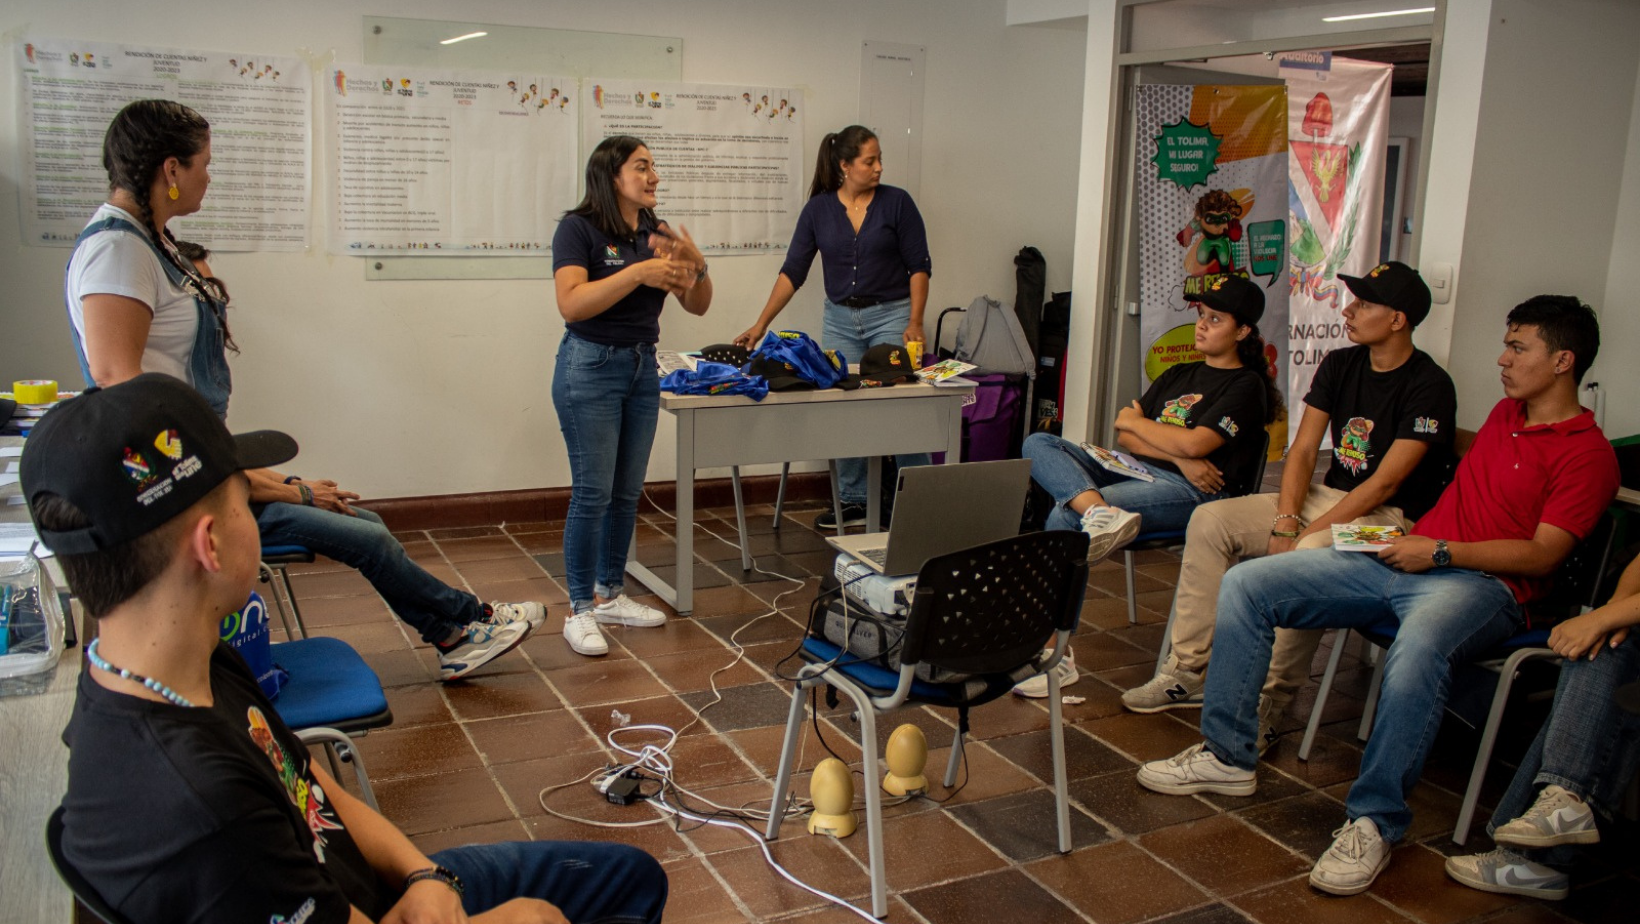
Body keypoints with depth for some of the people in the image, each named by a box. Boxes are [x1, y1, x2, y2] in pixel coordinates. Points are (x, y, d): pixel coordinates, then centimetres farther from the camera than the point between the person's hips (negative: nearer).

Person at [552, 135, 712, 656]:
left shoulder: (657, 234, 8)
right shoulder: (579, 228, -9)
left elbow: (698, 306, 8)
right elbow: (571, 303, -22)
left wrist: (696, 265, -12)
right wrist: (639, 272, -26)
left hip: (642, 366, 6)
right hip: (590, 365, -6)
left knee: (628, 492, 11)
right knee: (592, 492, -6)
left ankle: (610, 595, 24)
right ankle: (580, 610, 3)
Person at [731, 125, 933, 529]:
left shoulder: (896, 202, -4)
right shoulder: (818, 209, 1)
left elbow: (919, 266, -3)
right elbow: (793, 271, 1)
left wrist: (915, 322, -12)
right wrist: (762, 323, -5)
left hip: (891, 314, -3)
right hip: (840, 319, 3)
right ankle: (853, 501, 16)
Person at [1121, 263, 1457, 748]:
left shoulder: (1429, 386, -13)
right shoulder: (1339, 366, 9)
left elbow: (1385, 482, -19)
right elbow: (1303, 450, 4)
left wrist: (1308, 532, -24)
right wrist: (1285, 521, -12)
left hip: (1389, 518, -7)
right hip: (1325, 498, 8)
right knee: (1209, 521, -10)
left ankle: (1263, 710, -29)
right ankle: (1188, 672, -9)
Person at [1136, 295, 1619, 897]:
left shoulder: (1587, 452, -2)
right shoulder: (1504, 414, 23)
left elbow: (1541, 554, -11)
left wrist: (1440, 551, -16)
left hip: (1482, 584, -8)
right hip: (1399, 561, 8)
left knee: (1417, 651, -44)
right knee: (1245, 584, -7)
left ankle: (1374, 824, -29)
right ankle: (1228, 756, -3)